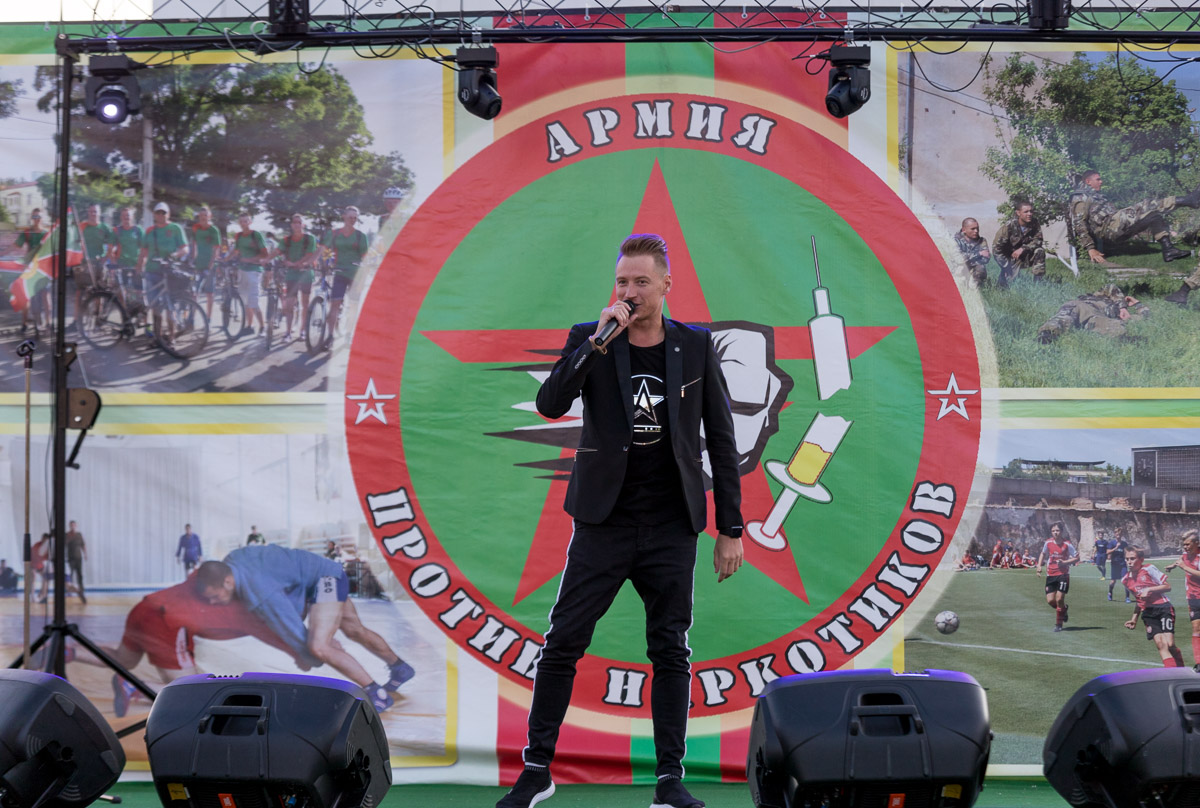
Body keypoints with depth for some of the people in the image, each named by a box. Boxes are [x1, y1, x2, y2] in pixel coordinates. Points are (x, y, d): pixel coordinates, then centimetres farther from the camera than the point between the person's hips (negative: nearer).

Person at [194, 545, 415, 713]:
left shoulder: (261, 595, -34)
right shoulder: (231, 561, -10)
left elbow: (295, 632, -25)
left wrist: (305, 657, -4)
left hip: (326, 579, -10)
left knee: (318, 647, -24)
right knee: (354, 630, 26)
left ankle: (378, 694, -12)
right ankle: (400, 669, 49)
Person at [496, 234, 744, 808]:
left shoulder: (696, 346, 3)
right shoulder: (588, 339, 2)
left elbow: (721, 441, 6)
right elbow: (549, 405, -14)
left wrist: (731, 530, 4)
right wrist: (598, 343, -21)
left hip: (671, 529, 1)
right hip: (603, 523, 0)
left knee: (671, 651, 5)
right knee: (562, 643, -1)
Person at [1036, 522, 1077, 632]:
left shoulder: (1067, 544, -10)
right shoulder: (1048, 542, 0)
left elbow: (1077, 558, -4)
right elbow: (1043, 553, 19)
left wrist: (1064, 562, -17)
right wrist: (1039, 565, 6)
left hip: (1063, 574, -4)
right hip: (1050, 574, 4)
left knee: (1059, 599, -12)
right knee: (1050, 600, -3)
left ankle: (1059, 624, 4)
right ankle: (1063, 609, 30)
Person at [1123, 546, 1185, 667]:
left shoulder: (1149, 569, -6)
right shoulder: (1126, 580, 11)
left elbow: (1168, 586, -6)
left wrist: (1149, 590, -17)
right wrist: (1134, 619, 19)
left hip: (1163, 607, -4)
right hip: (1148, 613, 4)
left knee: (1170, 644, -14)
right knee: (1160, 645, -12)